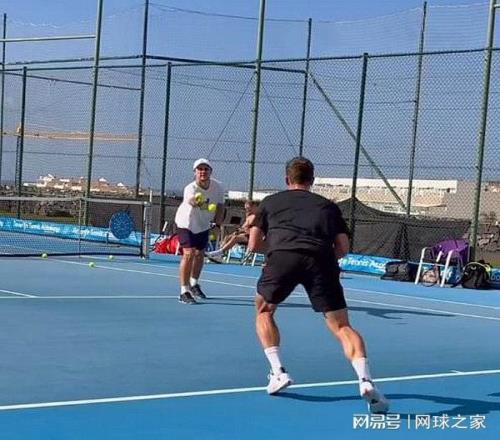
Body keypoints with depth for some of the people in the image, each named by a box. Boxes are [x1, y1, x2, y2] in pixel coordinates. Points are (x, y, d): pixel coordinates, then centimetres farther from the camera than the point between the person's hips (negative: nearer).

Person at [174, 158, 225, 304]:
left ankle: (194, 284, 44)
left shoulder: (218, 187, -18)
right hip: (186, 223, -6)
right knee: (189, 254, -19)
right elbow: (190, 200, -60)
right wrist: (195, 200, -82)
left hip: (203, 225, 6)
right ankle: (184, 291, -14)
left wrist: (218, 221, -5)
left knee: (200, 254, 20)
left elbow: (220, 204, 2)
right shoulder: (190, 189, -35)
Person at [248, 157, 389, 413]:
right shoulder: (328, 206, 31)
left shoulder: (270, 202, 30)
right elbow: (343, 249, 24)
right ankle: (365, 380, -16)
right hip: (321, 260, 1)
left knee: (263, 311, 26)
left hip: (282, 257, 0)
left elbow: (253, 245, 28)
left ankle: (278, 372, 14)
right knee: (341, 325, 5)